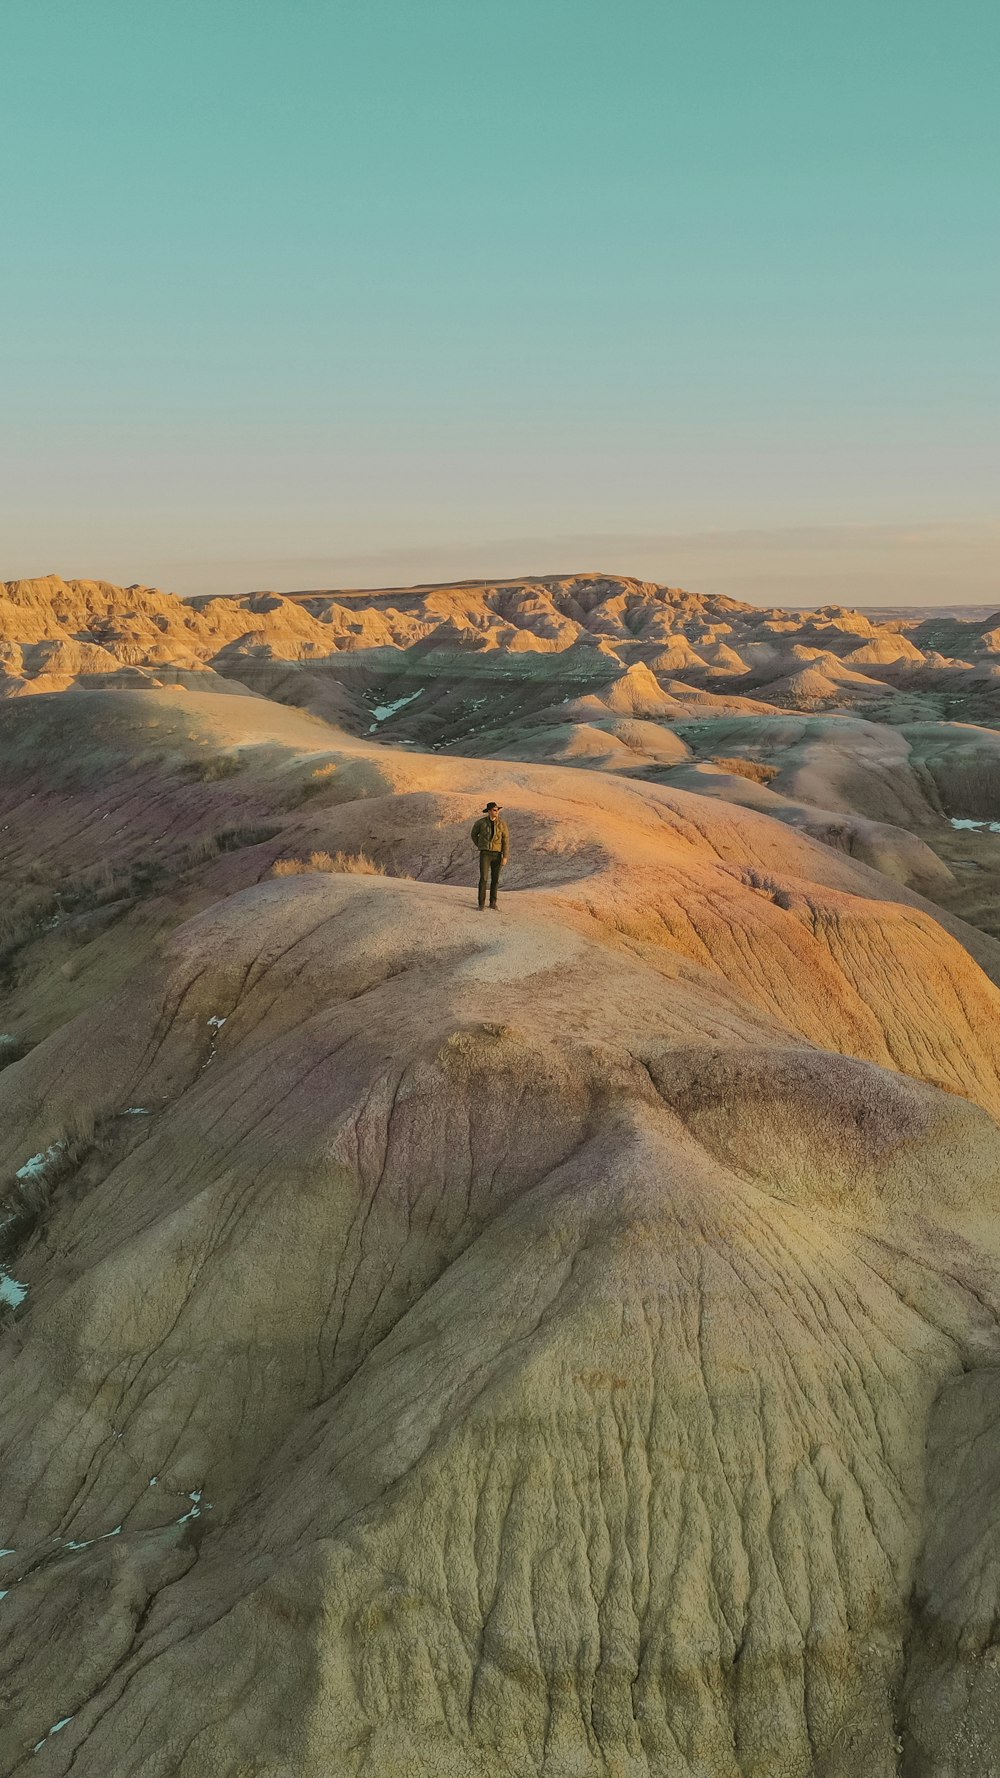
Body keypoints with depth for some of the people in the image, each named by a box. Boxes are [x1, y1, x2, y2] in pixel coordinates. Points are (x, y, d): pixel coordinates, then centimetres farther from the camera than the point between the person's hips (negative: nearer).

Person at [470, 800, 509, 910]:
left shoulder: (502, 824, -3)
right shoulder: (481, 822, -4)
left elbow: (506, 841, -4)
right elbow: (474, 834, 15)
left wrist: (505, 857, -11)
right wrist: (480, 847, 10)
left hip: (497, 854, 1)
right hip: (485, 854, -1)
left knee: (495, 879, 7)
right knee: (483, 878, -9)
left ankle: (492, 902, 21)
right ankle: (481, 904, -1)